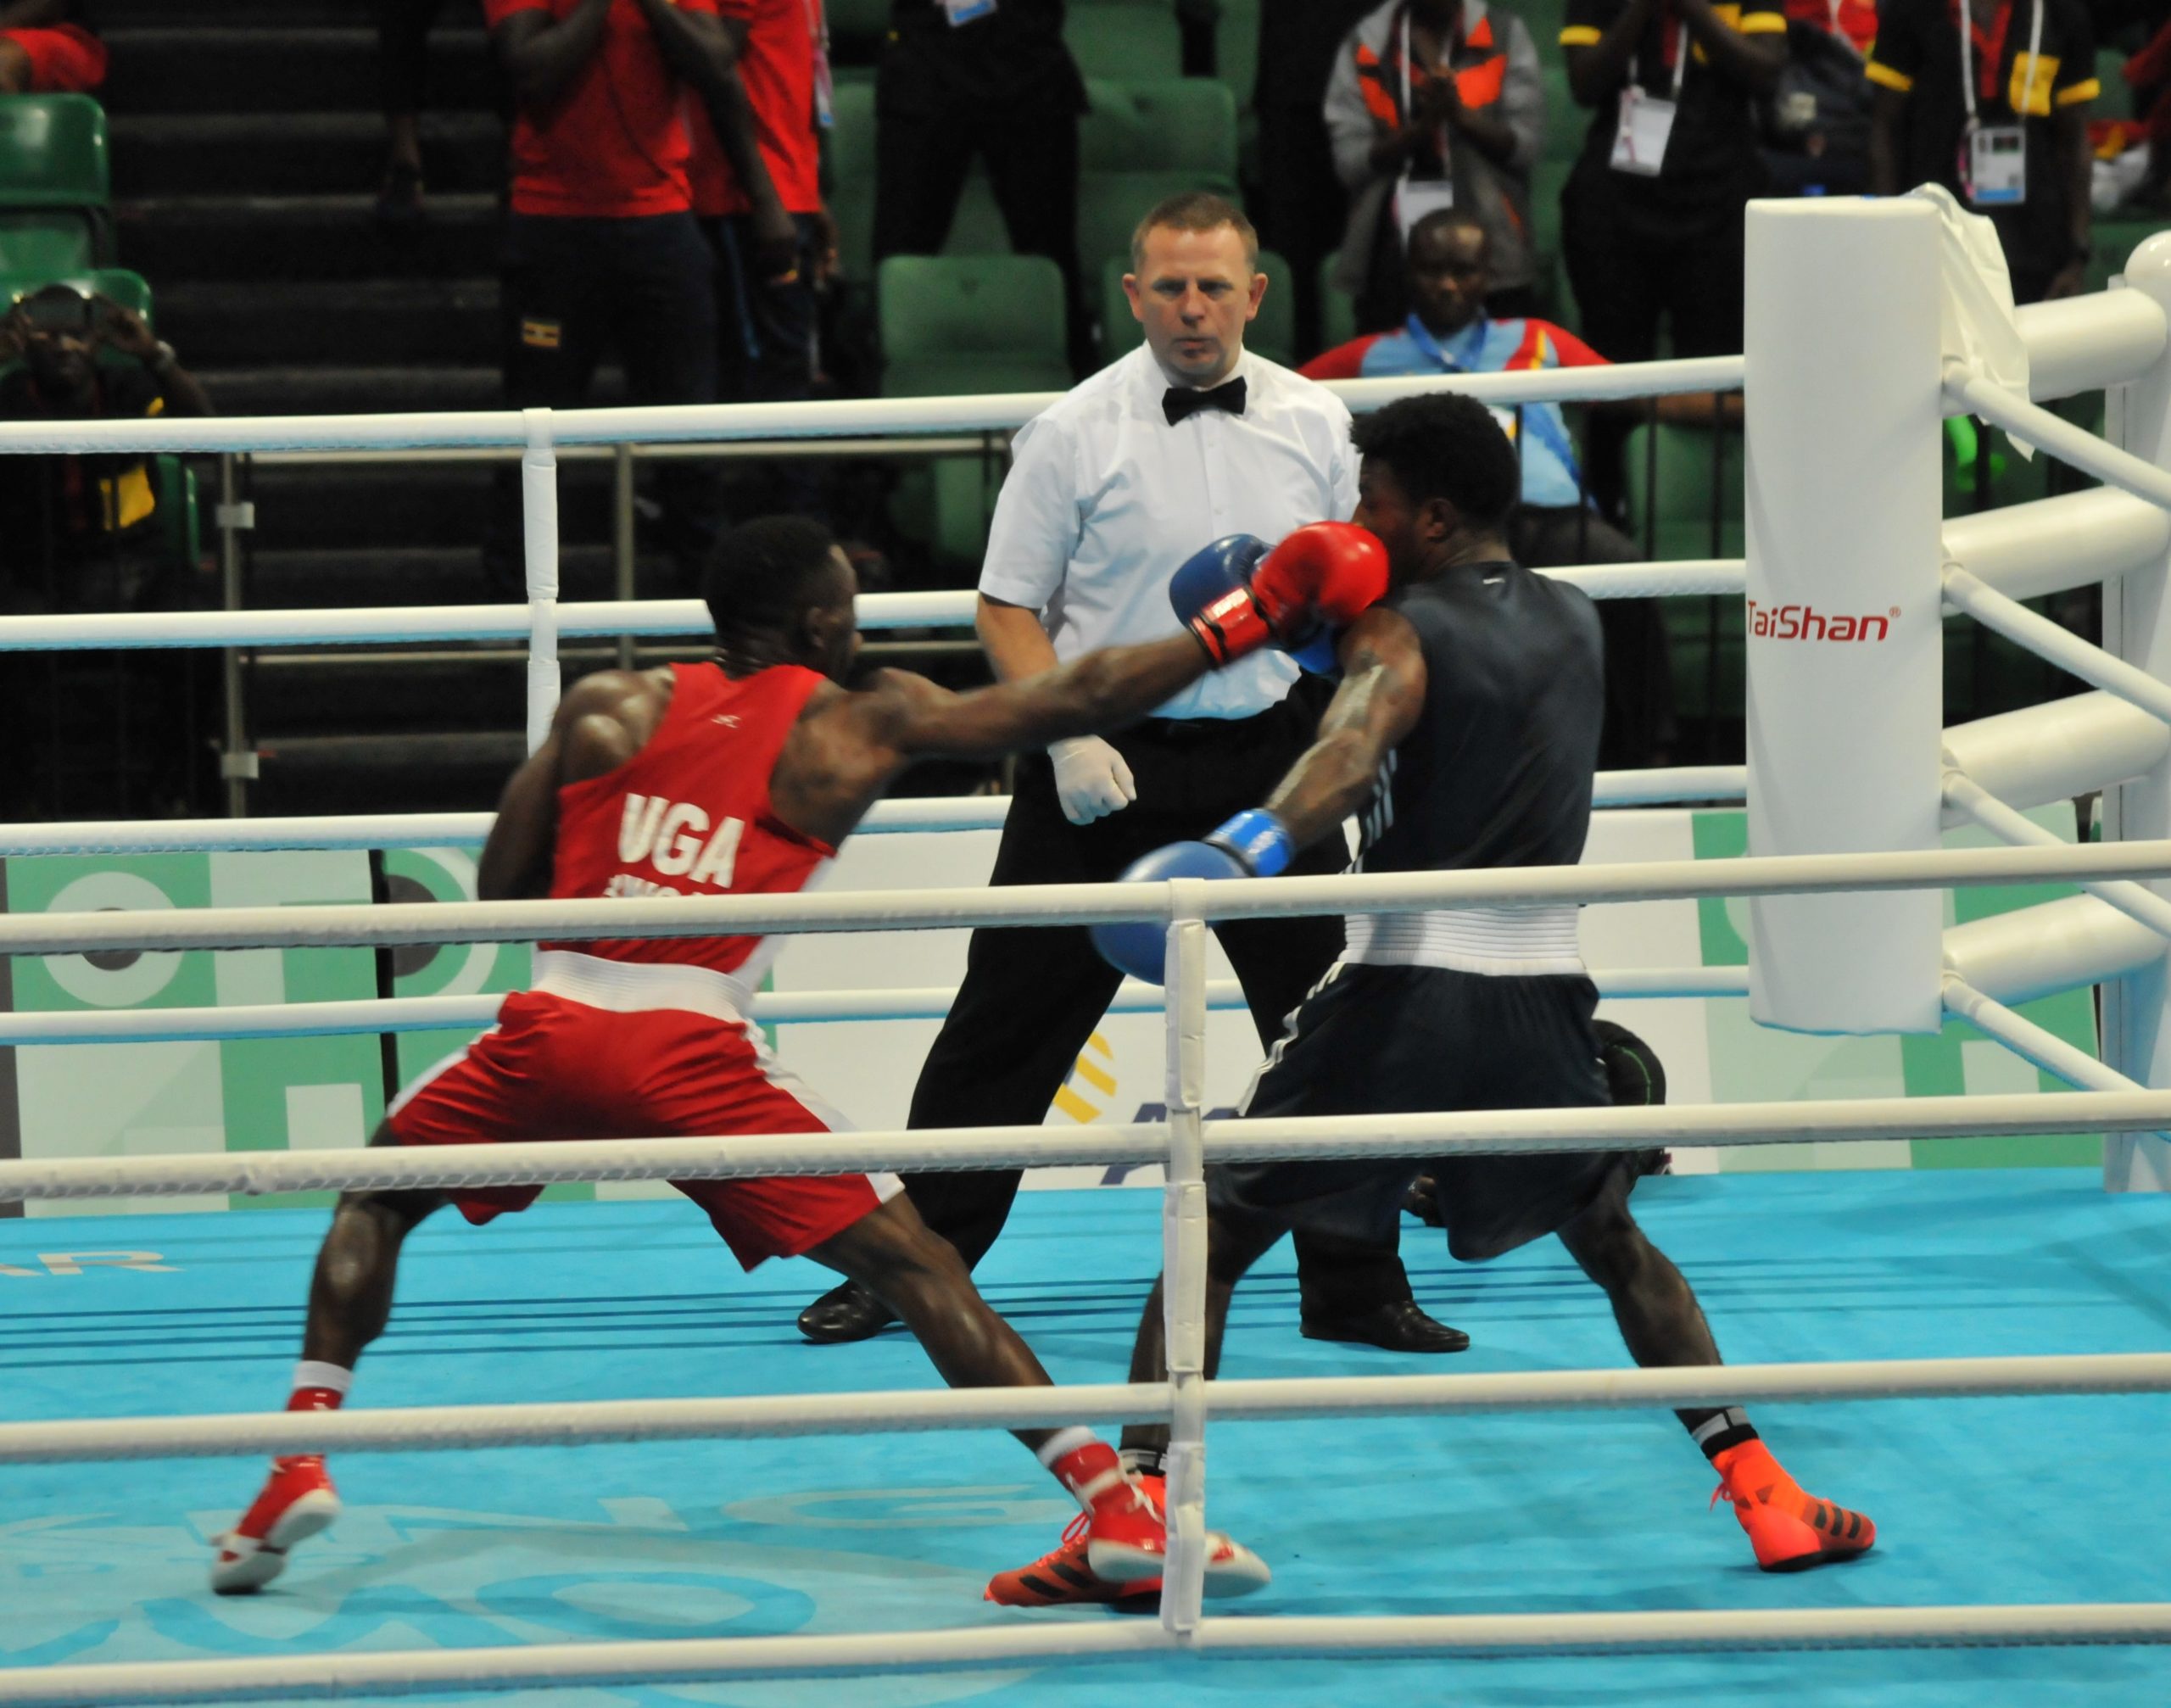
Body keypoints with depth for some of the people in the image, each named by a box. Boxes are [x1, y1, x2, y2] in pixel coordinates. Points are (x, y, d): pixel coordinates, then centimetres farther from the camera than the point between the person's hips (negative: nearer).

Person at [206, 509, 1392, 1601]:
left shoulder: (607, 709, 17)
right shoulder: (856, 728, 12)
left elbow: (500, 889, 16)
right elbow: (1070, 704, 11)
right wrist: (1249, 622, 21)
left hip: (548, 1027, 2)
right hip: (693, 1054, -2)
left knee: (373, 1202, 27)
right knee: (913, 1266, 2)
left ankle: (301, 1457, 11)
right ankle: (1114, 1507, -5)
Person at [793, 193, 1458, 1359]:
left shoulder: (1313, 423, 4)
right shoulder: (1075, 431, -5)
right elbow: (1009, 607, -2)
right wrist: (1067, 737, -14)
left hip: (1266, 753, 2)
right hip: (1106, 762, -2)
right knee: (1010, 1023, 1)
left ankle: (1355, 1292, 15)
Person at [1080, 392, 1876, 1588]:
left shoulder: (1400, 633, -4)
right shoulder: (1575, 623, 14)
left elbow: (1352, 752, -26)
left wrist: (1247, 848, -42)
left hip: (1405, 984, -5)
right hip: (1541, 984, 5)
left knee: (1212, 1238, 5)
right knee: (1614, 1244, 24)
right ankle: (1763, 1495, 15)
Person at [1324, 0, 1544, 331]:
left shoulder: (1505, 36, 7)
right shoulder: (1365, 45, 7)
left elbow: (1526, 146, 1)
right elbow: (1350, 162, 0)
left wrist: (1459, 113, -15)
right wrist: (1424, 123, -15)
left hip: (1488, 242, 0)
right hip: (1394, 248, 1)